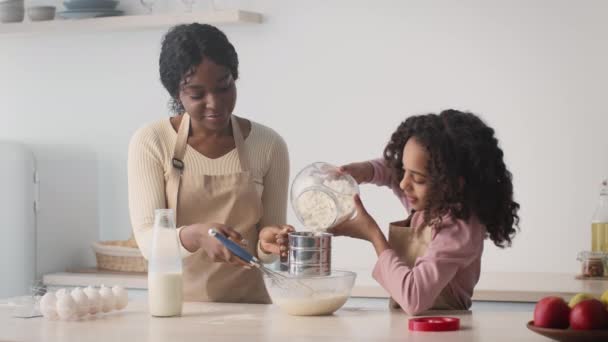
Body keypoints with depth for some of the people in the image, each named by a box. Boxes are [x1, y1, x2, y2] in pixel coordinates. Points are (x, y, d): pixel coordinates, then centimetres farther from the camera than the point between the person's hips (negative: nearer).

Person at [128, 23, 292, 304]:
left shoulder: (269, 146, 3)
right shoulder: (150, 142, -2)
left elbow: (263, 251, 8)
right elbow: (147, 240, -8)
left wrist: (267, 243, -14)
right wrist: (194, 236, -26)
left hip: (247, 304, 2)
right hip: (175, 306, -2)